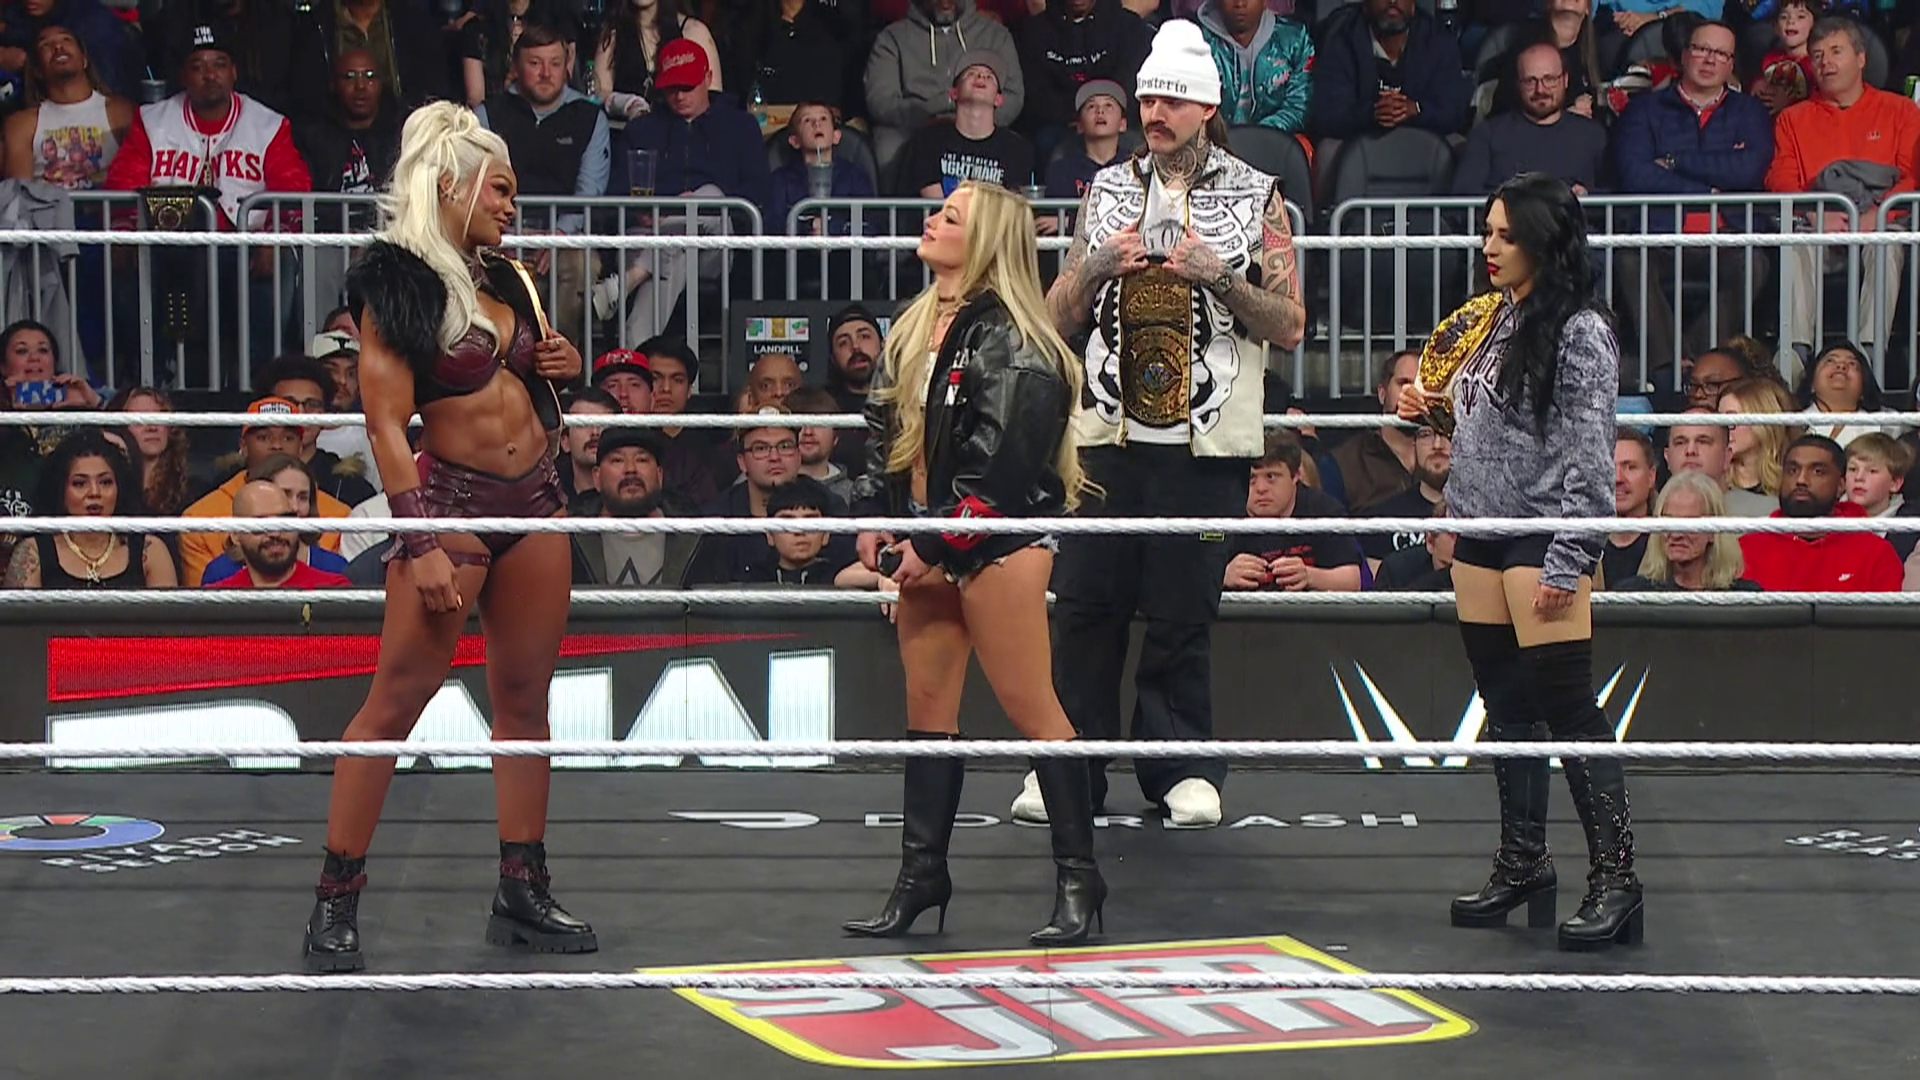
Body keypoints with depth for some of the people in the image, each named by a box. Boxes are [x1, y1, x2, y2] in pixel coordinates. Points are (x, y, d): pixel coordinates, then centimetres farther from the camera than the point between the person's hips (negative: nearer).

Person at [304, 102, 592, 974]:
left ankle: (522, 896, 14)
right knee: (397, 700, -7)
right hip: (452, 498, -7)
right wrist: (420, 543, -20)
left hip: (534, 497, 7)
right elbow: (386, 422, -14)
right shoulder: (396, 284, -8)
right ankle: (335, 903, -4)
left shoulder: (505, 281, 14)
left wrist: (559, 370, 6)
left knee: (526, 698, 8)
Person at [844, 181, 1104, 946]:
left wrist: (935, 545, -17)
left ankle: (1078, 876, 1)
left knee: (1029, 706, -6)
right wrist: (873, 520, 8)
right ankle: (922, 875, 17)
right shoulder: (916, 328, 14)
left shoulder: (1008, 338, -13)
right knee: (927, 705, 11)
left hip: (997, 545, -9)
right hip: (930, 546, 9)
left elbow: (998, 462, -18)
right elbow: (884, 427, 19)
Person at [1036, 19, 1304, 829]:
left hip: (1206, 442, -2)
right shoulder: (1108, 192, 14)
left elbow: (1290, 327, 1)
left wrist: (1219, 276, -13)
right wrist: (1098, 266, -6)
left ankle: (1182, 768, 10)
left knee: (1184, 610, -1)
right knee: (1086, 598, 0)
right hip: (1110, 434, 3)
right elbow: (1059, 318, 14)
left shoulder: (1256, 199, 6)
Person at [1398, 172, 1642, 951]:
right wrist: (1433, 411, 6)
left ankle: (1615, 878, -4)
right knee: (1505, 706, 14)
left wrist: (1567, 562, -20)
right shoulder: (1490, 319, 13)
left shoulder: (1580, 334, -12)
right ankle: (1522, 864, 24)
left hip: (1543, 539, -8)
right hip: (1479, 535, 8)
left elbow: (1587, 456, -16)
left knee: (1567, 706, -8)